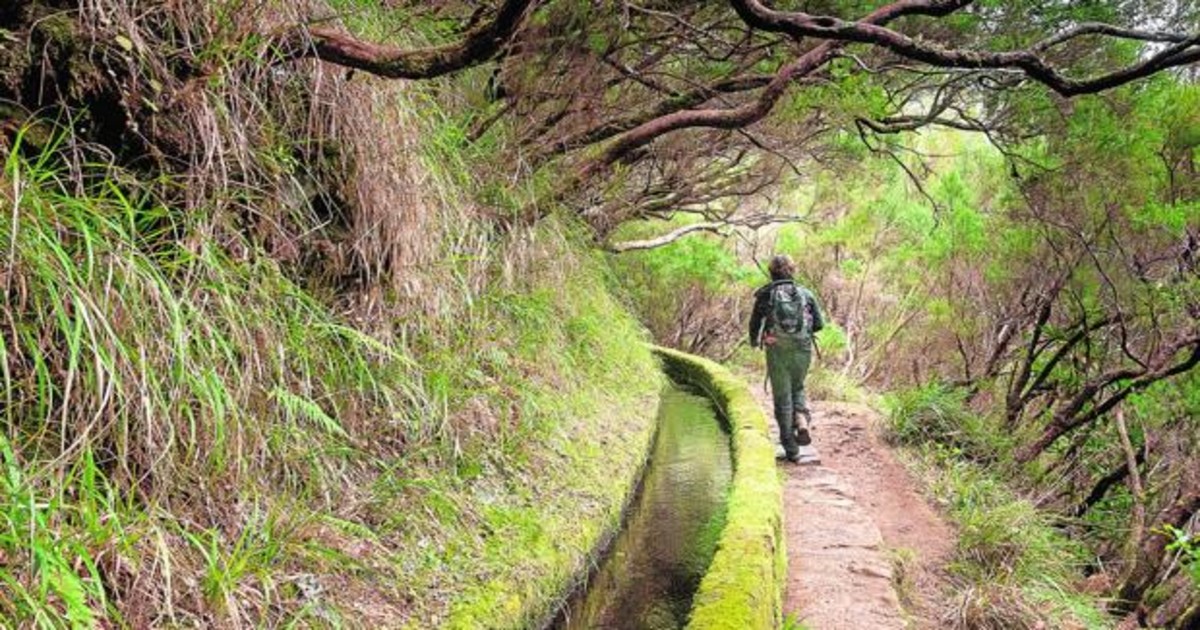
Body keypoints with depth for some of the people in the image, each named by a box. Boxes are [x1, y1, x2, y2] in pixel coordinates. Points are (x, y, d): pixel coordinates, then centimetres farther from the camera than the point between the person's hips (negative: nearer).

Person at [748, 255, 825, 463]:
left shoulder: (766, 295, -2)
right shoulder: (805, 294, 3)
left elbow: (754, 323, 4)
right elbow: (819, 323, 3)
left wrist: (754, 342, 25)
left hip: (777, 351, -2)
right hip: (802, 350, 2)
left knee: (782, 398, 7)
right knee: (797, 388, 26)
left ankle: (791, 449, 8)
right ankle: (802, 424, 0)